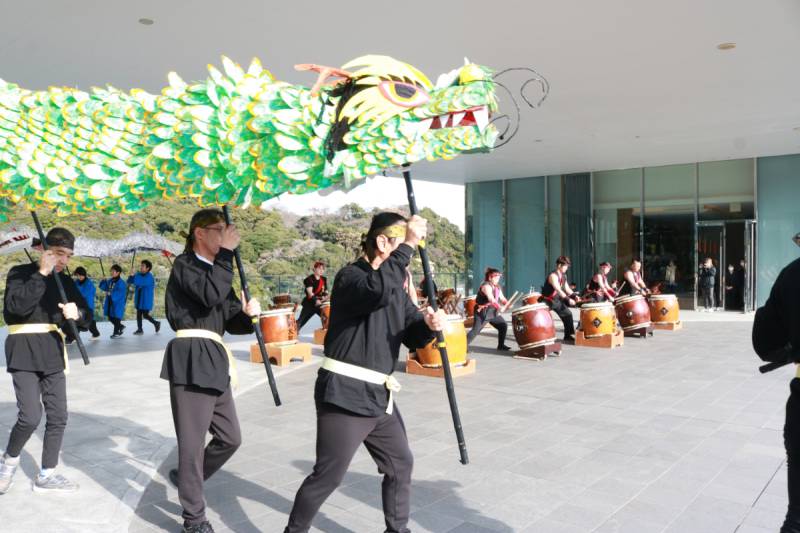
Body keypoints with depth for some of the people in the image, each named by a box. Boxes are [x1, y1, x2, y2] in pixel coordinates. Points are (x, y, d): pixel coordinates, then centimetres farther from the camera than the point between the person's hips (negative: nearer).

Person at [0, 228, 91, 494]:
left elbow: (86, 315, 8)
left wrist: (77, 313, -15)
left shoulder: (65, 281, 9)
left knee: (58, 416, 5)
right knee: (30, 416, -13)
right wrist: (42, 273, -24)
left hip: (52, 352, 5)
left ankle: (46, 475, 19)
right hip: (24, 351, -5)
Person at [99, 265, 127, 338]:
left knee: (116, 317, 1)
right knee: (110, 317, 13)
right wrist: (104, 281, -7)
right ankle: (121, 326, 32)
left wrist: (111, 293, -27)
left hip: (117, 303, -8)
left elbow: (120, 293, -22)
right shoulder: (109, 281, 8)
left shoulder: (121, 283, -15)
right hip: (110, 302, 8)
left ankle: (116, 332, 14)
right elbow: (103, 287, 9)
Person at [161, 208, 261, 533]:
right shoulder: (184, 265, -3)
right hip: (191, 360, -8)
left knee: (230, 438, 14)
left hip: (214, 361, 8)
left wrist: (248, 313, -5)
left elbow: (232, 322, 17)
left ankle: (186, 478, 37)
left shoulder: (217, 270, 20)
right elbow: (210, 295, -23)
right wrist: (227, 253, -16)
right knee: (193, 441, -1)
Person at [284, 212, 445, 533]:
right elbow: (378, 290, -34)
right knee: (328, 475, -1)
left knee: (401, 464, 17)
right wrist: (408, 246, -28)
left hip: (379, 396, 9)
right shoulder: (350, 275, -11)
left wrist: (428, 325, -13)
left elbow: (412, 337, 10)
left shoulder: (396, 286, 13)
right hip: (345, 394, -8)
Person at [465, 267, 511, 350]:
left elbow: (502, 298, 11)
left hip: (493, 311, 9)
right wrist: (500, 307, -42)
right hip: (482, 312, -9)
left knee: (503, 325, 9)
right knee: (475, 331, -13)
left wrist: (507, 304, -9)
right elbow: (491, 298, -33)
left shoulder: (497, 287, 11)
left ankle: (501, 345, 21)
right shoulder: (486, 286, -19)